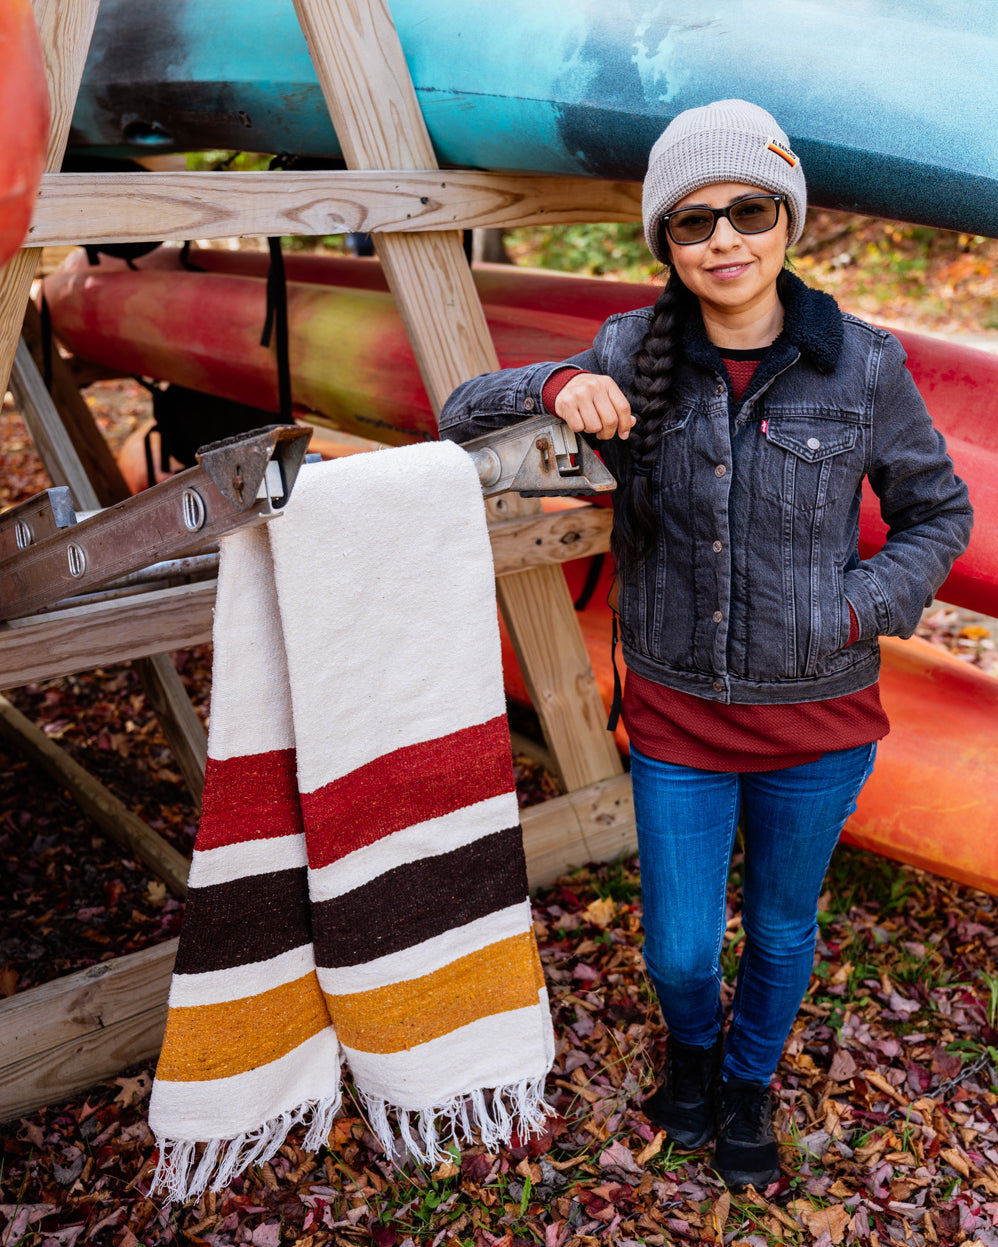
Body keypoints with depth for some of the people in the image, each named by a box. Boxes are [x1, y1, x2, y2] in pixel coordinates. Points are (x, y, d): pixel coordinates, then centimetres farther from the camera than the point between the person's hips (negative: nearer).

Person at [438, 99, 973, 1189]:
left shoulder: (862, 367, -11)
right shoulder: (631, 357, -9)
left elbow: (937, 510, 2)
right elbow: (461, 418, -7)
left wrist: (856, 609, -14)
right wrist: (557, 387, -28)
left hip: (817, 717, 0)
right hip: (675, 715, 0)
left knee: (782, 927, 21)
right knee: (678, 951, 12)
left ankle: (749, 1081, 53)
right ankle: (692, 1045, 51)